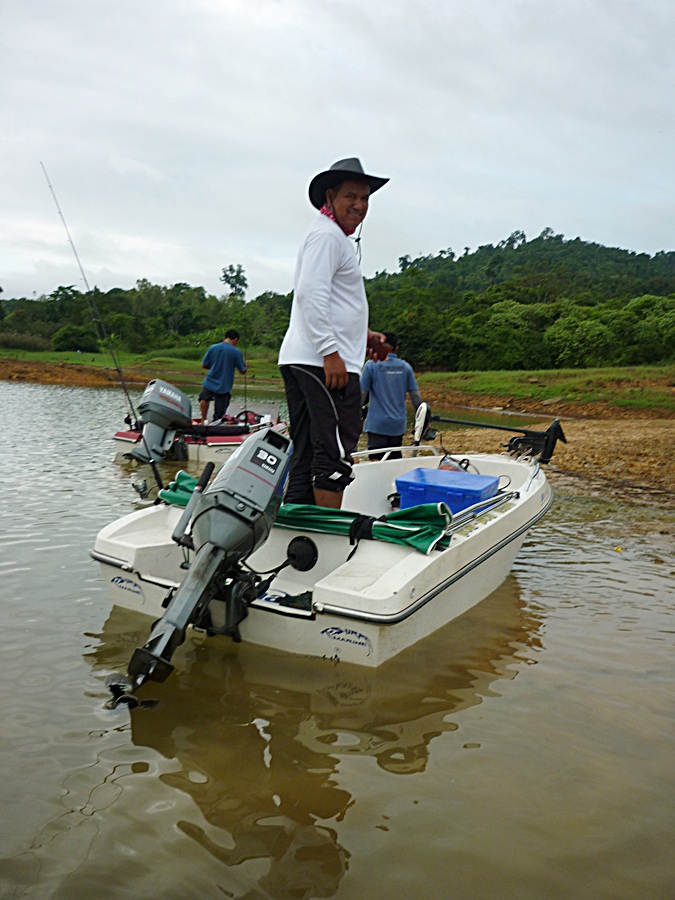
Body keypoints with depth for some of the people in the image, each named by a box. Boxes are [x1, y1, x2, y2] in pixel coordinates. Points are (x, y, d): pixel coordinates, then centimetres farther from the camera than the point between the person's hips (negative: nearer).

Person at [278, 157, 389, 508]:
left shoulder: (334, 237, 28)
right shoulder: (327, 235, -6)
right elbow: (310, 295, -18)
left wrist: (360, 333, 26)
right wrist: (330, 351, -23)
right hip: (327, 361, -11)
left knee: (305, 457, 11)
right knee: (334, 455, -8)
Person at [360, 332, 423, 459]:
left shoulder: (371, 365, -5)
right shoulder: (405, 367, 4)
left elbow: (361, 395, -5)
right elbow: (415, 396, 4)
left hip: (377, 424, -4)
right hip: (398, 424, 4)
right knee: (395, 460, 14)